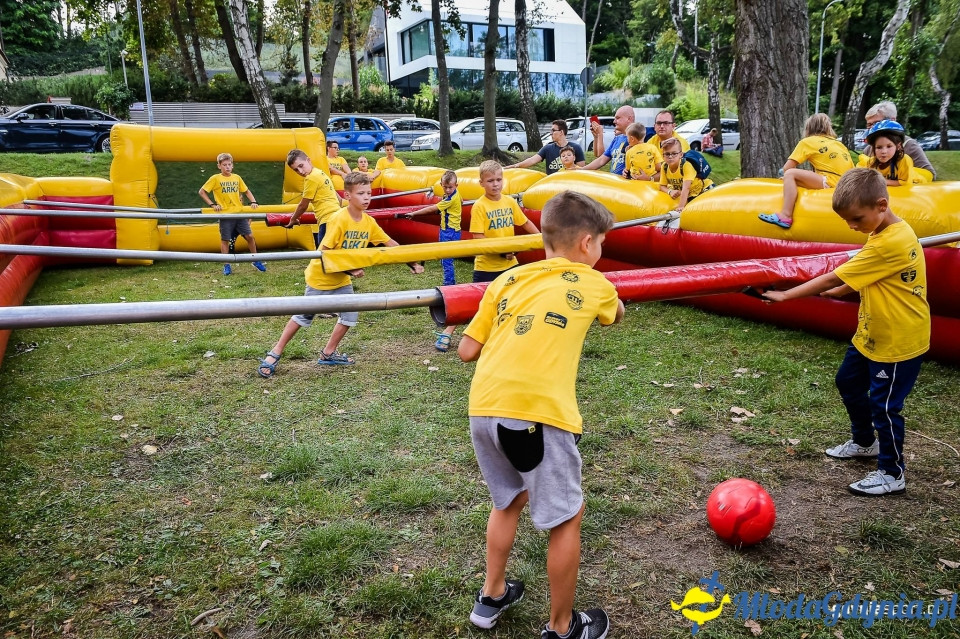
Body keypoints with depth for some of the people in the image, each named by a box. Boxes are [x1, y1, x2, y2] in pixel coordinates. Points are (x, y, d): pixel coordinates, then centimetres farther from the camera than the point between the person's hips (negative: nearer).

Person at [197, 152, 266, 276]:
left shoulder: (237, 178, 8)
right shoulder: (215, 179, -2)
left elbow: (247, 191, 19)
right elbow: (202, 192, 0)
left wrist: (253, 201, 2)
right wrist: (212, 204, -8)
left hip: (239, 212, 3)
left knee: (249, 236, 0)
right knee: (225, 240, 4)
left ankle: (256, 261, 14)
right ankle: (226, 266, 13)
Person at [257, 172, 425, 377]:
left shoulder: (369, 222, -7)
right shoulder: (338, 219, -26)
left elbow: (389, 242, -1)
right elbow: (325, 252, -26)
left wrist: (411, 262, -5)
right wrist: (350, 269, -28)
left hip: (342, 280, 6)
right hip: (321, 276, -6)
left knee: (350, 315, 2)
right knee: (303, 316, 3)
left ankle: (328, 354, 19)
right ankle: (274, 354, 18)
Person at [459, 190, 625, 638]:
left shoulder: (506, 281, 15)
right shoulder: (594, 284, 9)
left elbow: (467, 351, 12)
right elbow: (616, 315, 33)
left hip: (484, 411, 5)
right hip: (537, 415, -5)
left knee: (509, 501, 28)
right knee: (567, 519, 16)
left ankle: (492, 598, 42)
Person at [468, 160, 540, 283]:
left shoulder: (510, 201, 4)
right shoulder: (479, 206, -11)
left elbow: (526, 223, 14)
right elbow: (478, 237, -15)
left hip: (510, 263, 5)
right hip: (486, 267, -4)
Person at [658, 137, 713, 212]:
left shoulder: (686, 165, -31)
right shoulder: (664, 167, -13)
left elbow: (686, 188, -37)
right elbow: (662, 186, -5)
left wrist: (681, 206, -42)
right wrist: (670, 191, -27)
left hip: (704, 188, -5)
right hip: (690, 195, 5)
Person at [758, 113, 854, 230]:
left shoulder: (807, 141, 7)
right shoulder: (837, 142, 24)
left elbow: (786, 168, 3)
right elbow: (851, 168, 21)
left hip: (832, 182, -7)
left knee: (790, 174, -8)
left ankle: (786, 216, -24)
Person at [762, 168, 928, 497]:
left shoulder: (890, 243, -29)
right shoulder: (887, 232, 1)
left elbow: (832, 279, -25)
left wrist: (785, 295, -19)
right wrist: (839, 290, 8)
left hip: (898, 341, -10)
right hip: (871, 334, 10)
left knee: (883, 404, 0)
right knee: (849, 383, 22)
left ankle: (892, 474, 17)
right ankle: (864, 442, 42)